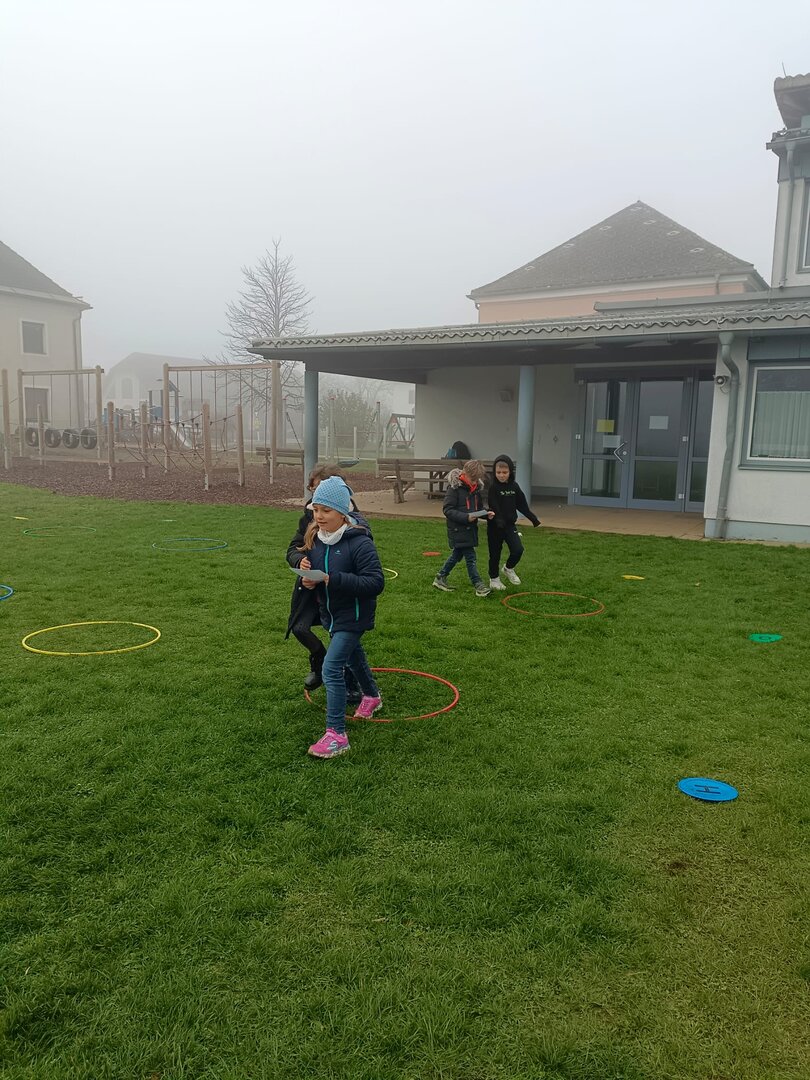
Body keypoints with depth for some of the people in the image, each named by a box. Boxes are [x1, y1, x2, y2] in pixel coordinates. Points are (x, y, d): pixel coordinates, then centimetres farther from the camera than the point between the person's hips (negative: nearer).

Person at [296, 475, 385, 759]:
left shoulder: (359, 543, -26)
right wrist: (307, 578, -15)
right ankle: (371, 696, 55)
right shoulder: (315, 538, -4)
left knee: (331, 668, -15)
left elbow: (376, 582, -30)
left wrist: (333, 579, -35)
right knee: (353, 655, 28)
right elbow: (309, 567, 11)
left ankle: (336, 735, -8)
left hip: (353, 615, -8)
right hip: (329, 612, 8)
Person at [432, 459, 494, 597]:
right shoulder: (455, 488, -15)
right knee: (470, 557, -6)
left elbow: (479, 508, 17)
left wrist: (486, 514, -5)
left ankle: (440, 579, 30)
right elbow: (447, 509, -17)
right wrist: (466, 517, -26)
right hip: (458, 528, -8)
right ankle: (478, 585, 0)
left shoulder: (477, 488, 7)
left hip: (470, 528, 8)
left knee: (457, 555, 17)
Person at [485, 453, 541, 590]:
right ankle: (494, 579, 23)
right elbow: (494, 507, -22)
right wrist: (499, 522, -36)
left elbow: (522, 505, 11)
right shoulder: (493, 488, -12)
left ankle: (508, 568, 18)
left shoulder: (514, 486, 2)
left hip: (510, 524, 4)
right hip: (495, 526, -4)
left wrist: (533, 519, 13)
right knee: (495, 553, 6)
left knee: (518, 549, -10)